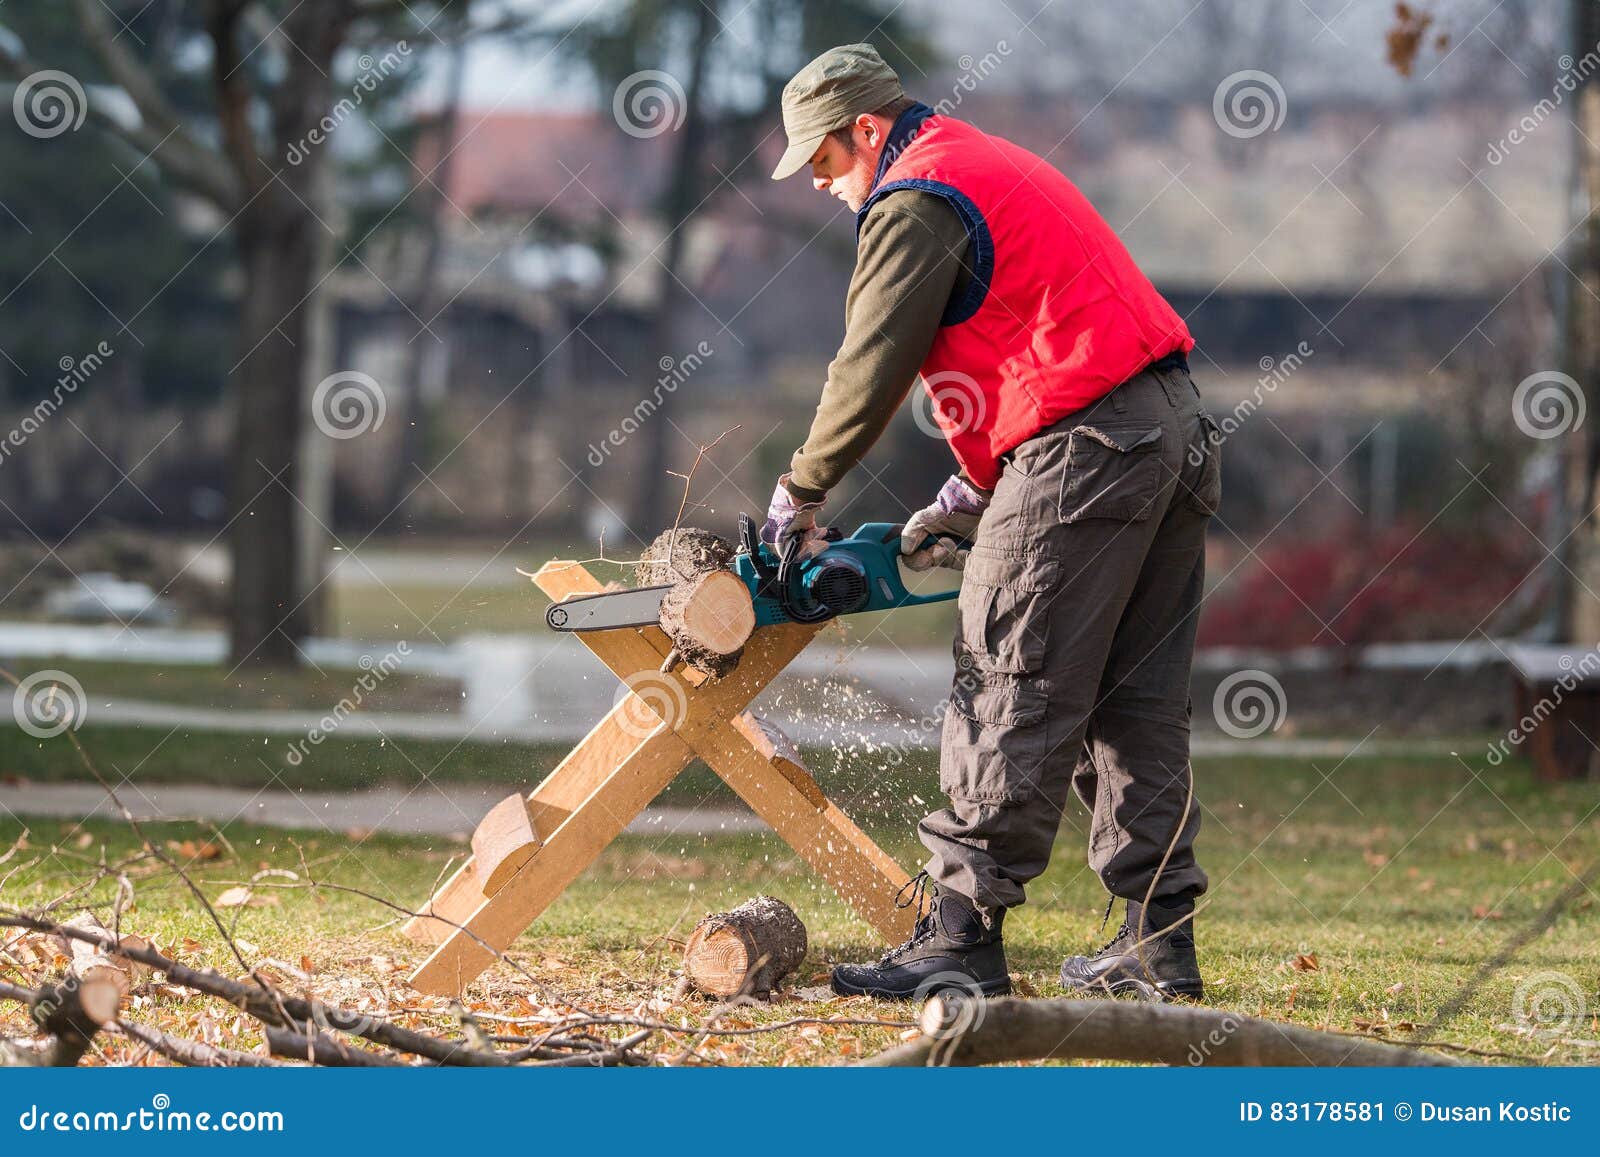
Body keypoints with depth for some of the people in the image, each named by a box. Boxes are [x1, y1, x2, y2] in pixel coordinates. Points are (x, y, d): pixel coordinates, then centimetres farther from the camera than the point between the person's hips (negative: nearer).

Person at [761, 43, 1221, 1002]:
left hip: (1084, 447, -10)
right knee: (1137, 704, 10)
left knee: (1014, 697, -7)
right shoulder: (996, 167, 25)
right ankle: (1158, 942, 10)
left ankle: (960, 936, -6)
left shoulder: (914, 204, -6)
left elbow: (872, 371, -9)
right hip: (1175, 424, 10)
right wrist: (969, 498, 22)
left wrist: (801, 495, 5)